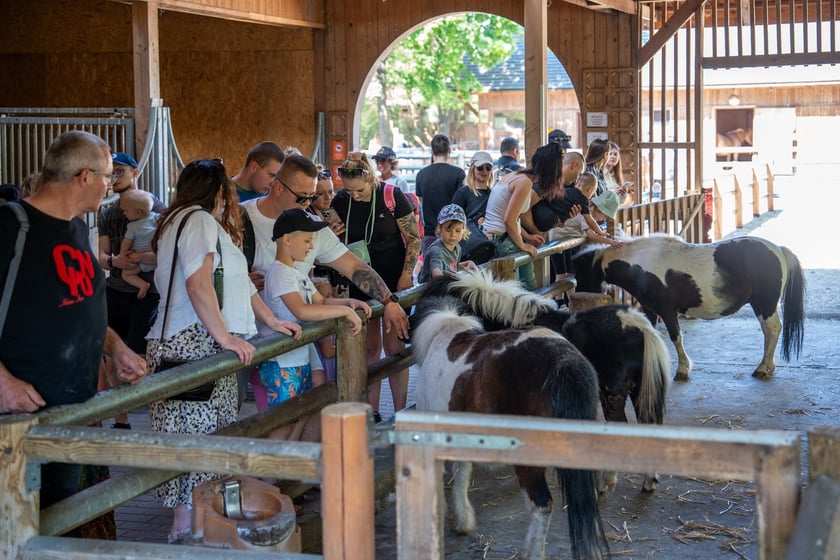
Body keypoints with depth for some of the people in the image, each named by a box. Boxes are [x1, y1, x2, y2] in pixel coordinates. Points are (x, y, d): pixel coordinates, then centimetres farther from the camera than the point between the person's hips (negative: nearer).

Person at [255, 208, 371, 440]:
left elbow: (321, 302, 25)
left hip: (300, 360, 10)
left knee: (308, 414, 14)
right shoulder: (280, 272, -17)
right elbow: (302, 311, -31)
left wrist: (349, 302, 7)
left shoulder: (297, 273, 15)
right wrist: (345, 311, -24)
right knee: (283, 423, -5)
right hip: (280, 364, -10)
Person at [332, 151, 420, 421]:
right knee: (369, 345, 6)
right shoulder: (340, 202, -1)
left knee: (393, 344, -3)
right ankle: (372, 412, 12)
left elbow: (414, 238, -6)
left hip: (394, 279, -3)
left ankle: (400, 412, 4)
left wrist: (406, 275, -12)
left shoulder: (392, 196, -11)